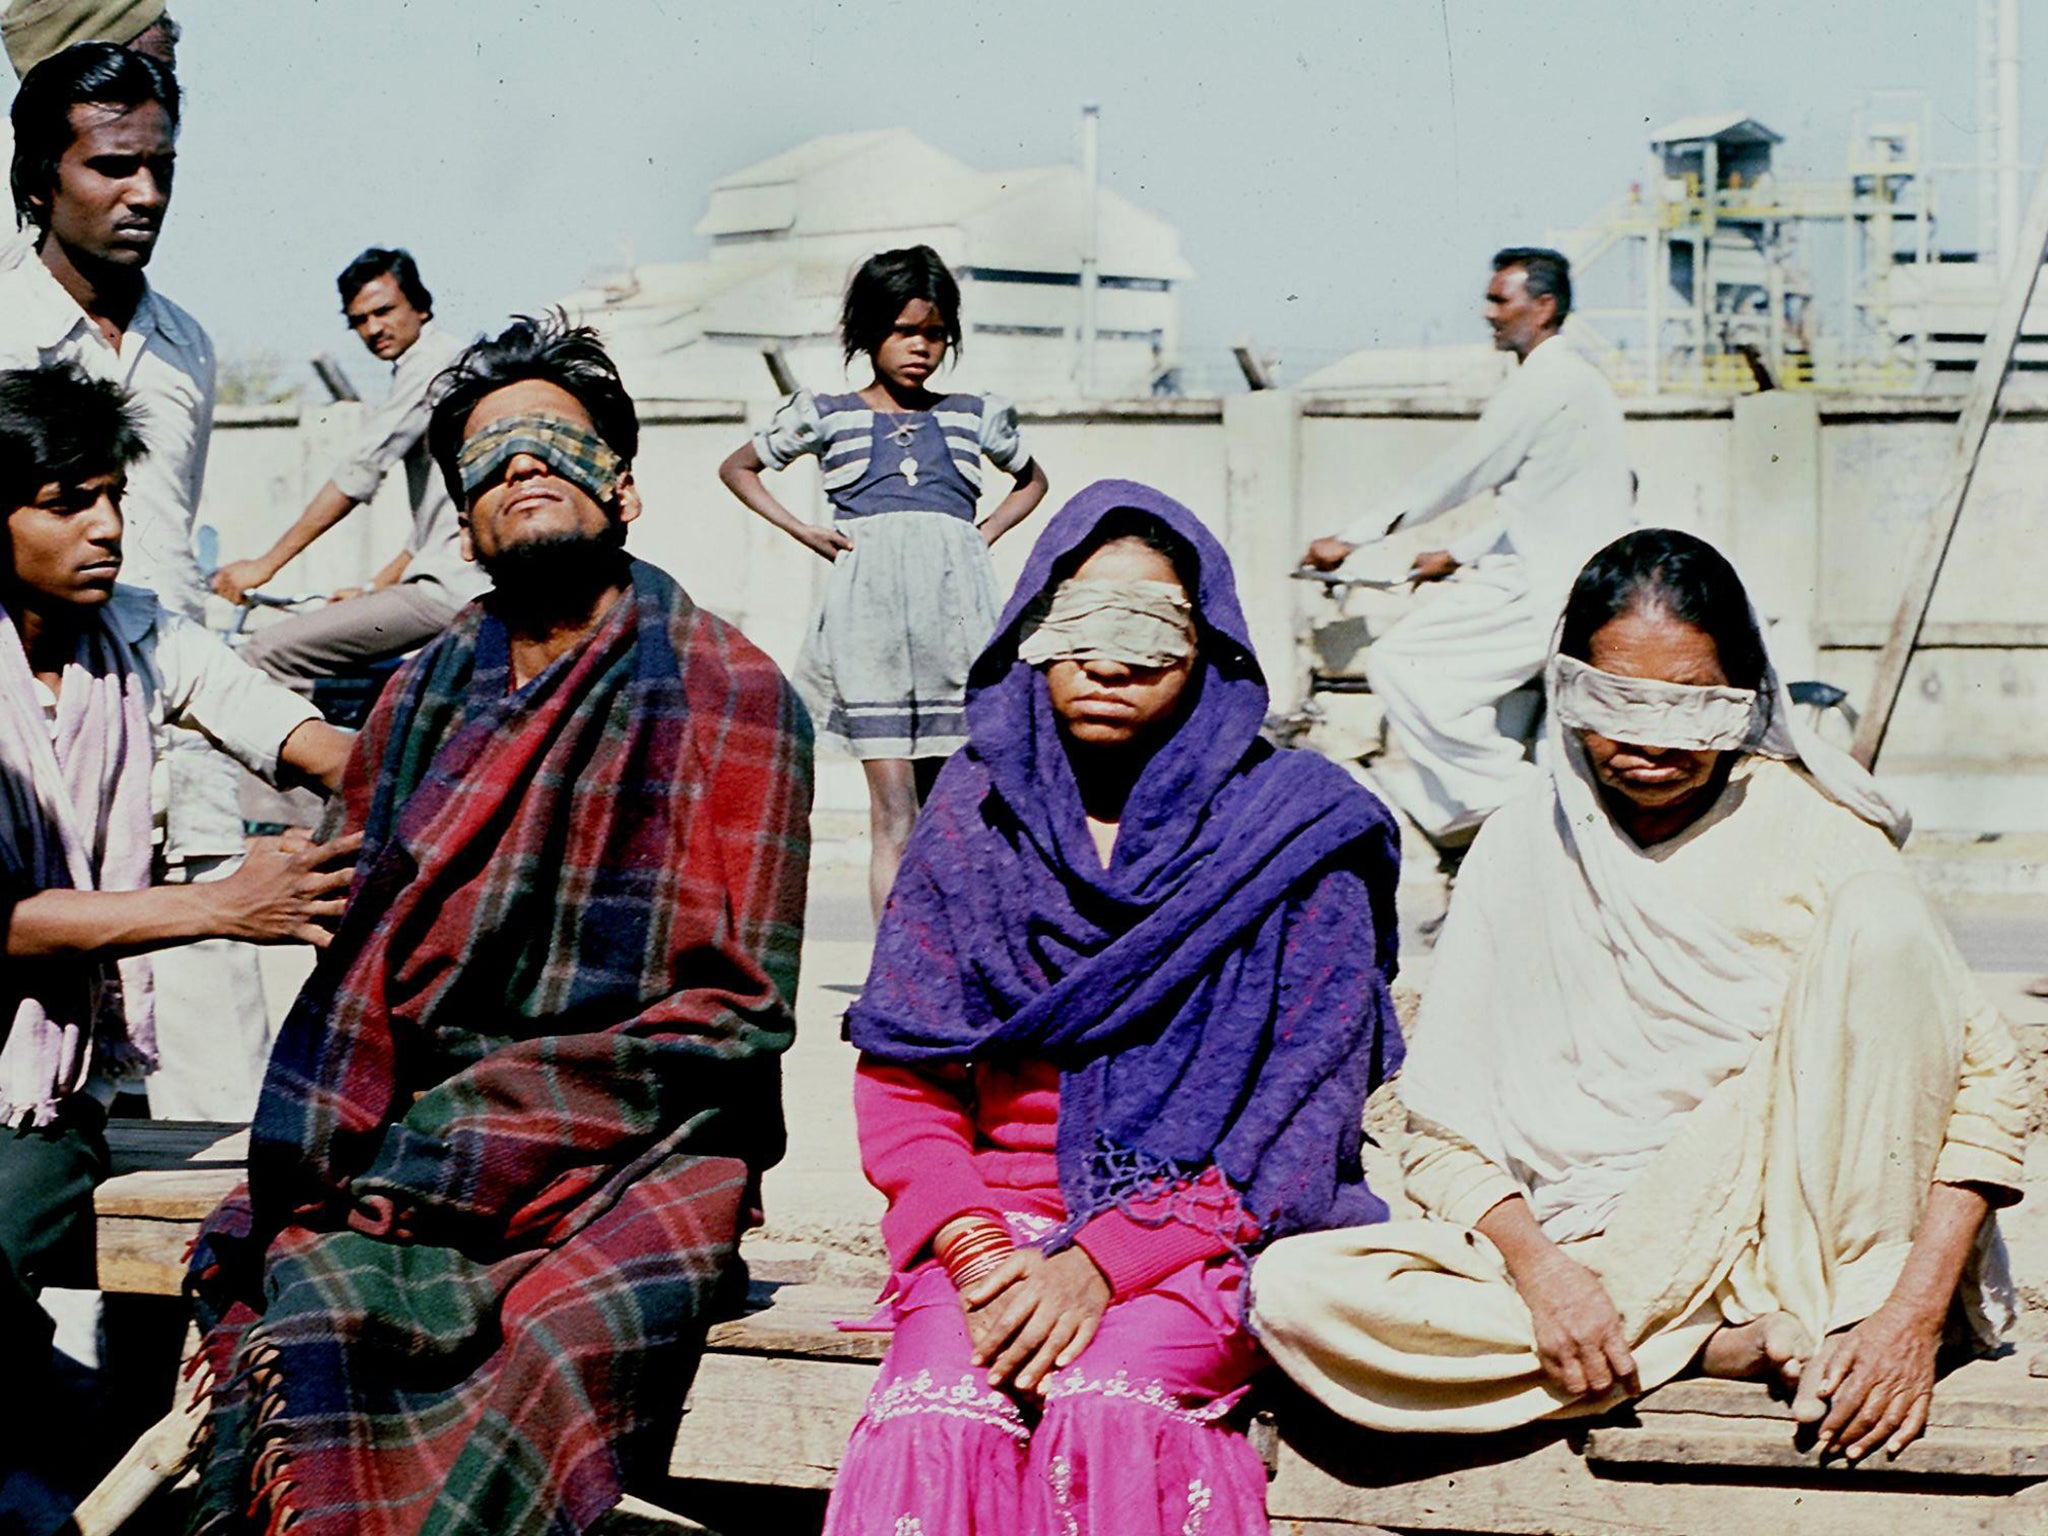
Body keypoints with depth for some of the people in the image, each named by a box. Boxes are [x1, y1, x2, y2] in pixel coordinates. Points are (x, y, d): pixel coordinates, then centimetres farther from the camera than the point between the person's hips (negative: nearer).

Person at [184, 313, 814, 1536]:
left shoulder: (729, 696, 2)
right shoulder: (422, 702, 17)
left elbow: (732, 1010, -5)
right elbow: (356, 965, 14)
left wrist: (469, 1128, -13)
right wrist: (307, 1163, -7)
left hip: (639, 1150, -3)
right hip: (424, 1133, 3)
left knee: (572, 1332, -34)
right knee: (318, 1288, -29)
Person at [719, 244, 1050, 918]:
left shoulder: (975, 417, 18)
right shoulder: (825, 416, 14)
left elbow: (1032, 480, 36)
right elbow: (737, 468, 27)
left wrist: (988, 531, 17)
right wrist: (802, 531, 12)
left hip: (957, 605, 2)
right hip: (869, 607, -2)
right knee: (894, 813, -11)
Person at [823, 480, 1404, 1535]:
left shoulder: (1296, 833, 3)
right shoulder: (974, 815, 11)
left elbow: (1306, 1104, -4)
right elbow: (901, 1078, 8)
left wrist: (1103, 1261, -15)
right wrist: (977, 1251, -12)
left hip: (1202, 1225, -2)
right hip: (997, 1218, 2)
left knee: (1101, 1403, -33)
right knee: (934, 1425, -30)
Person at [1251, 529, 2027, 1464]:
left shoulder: (1811, 833, -2)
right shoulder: (1524, 850, 4)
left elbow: (1987, 1079, -7)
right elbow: (1444, 1125, 3)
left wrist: (1914, 1315, -20)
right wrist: (1537, 1267, -17)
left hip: (1776, 1228, -2)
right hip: (1589, 1251, 2)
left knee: (1880, 927, -23)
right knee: (1292, 1293, -24)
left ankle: (1850, 1318, -19)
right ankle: (1740, 1347, -21)